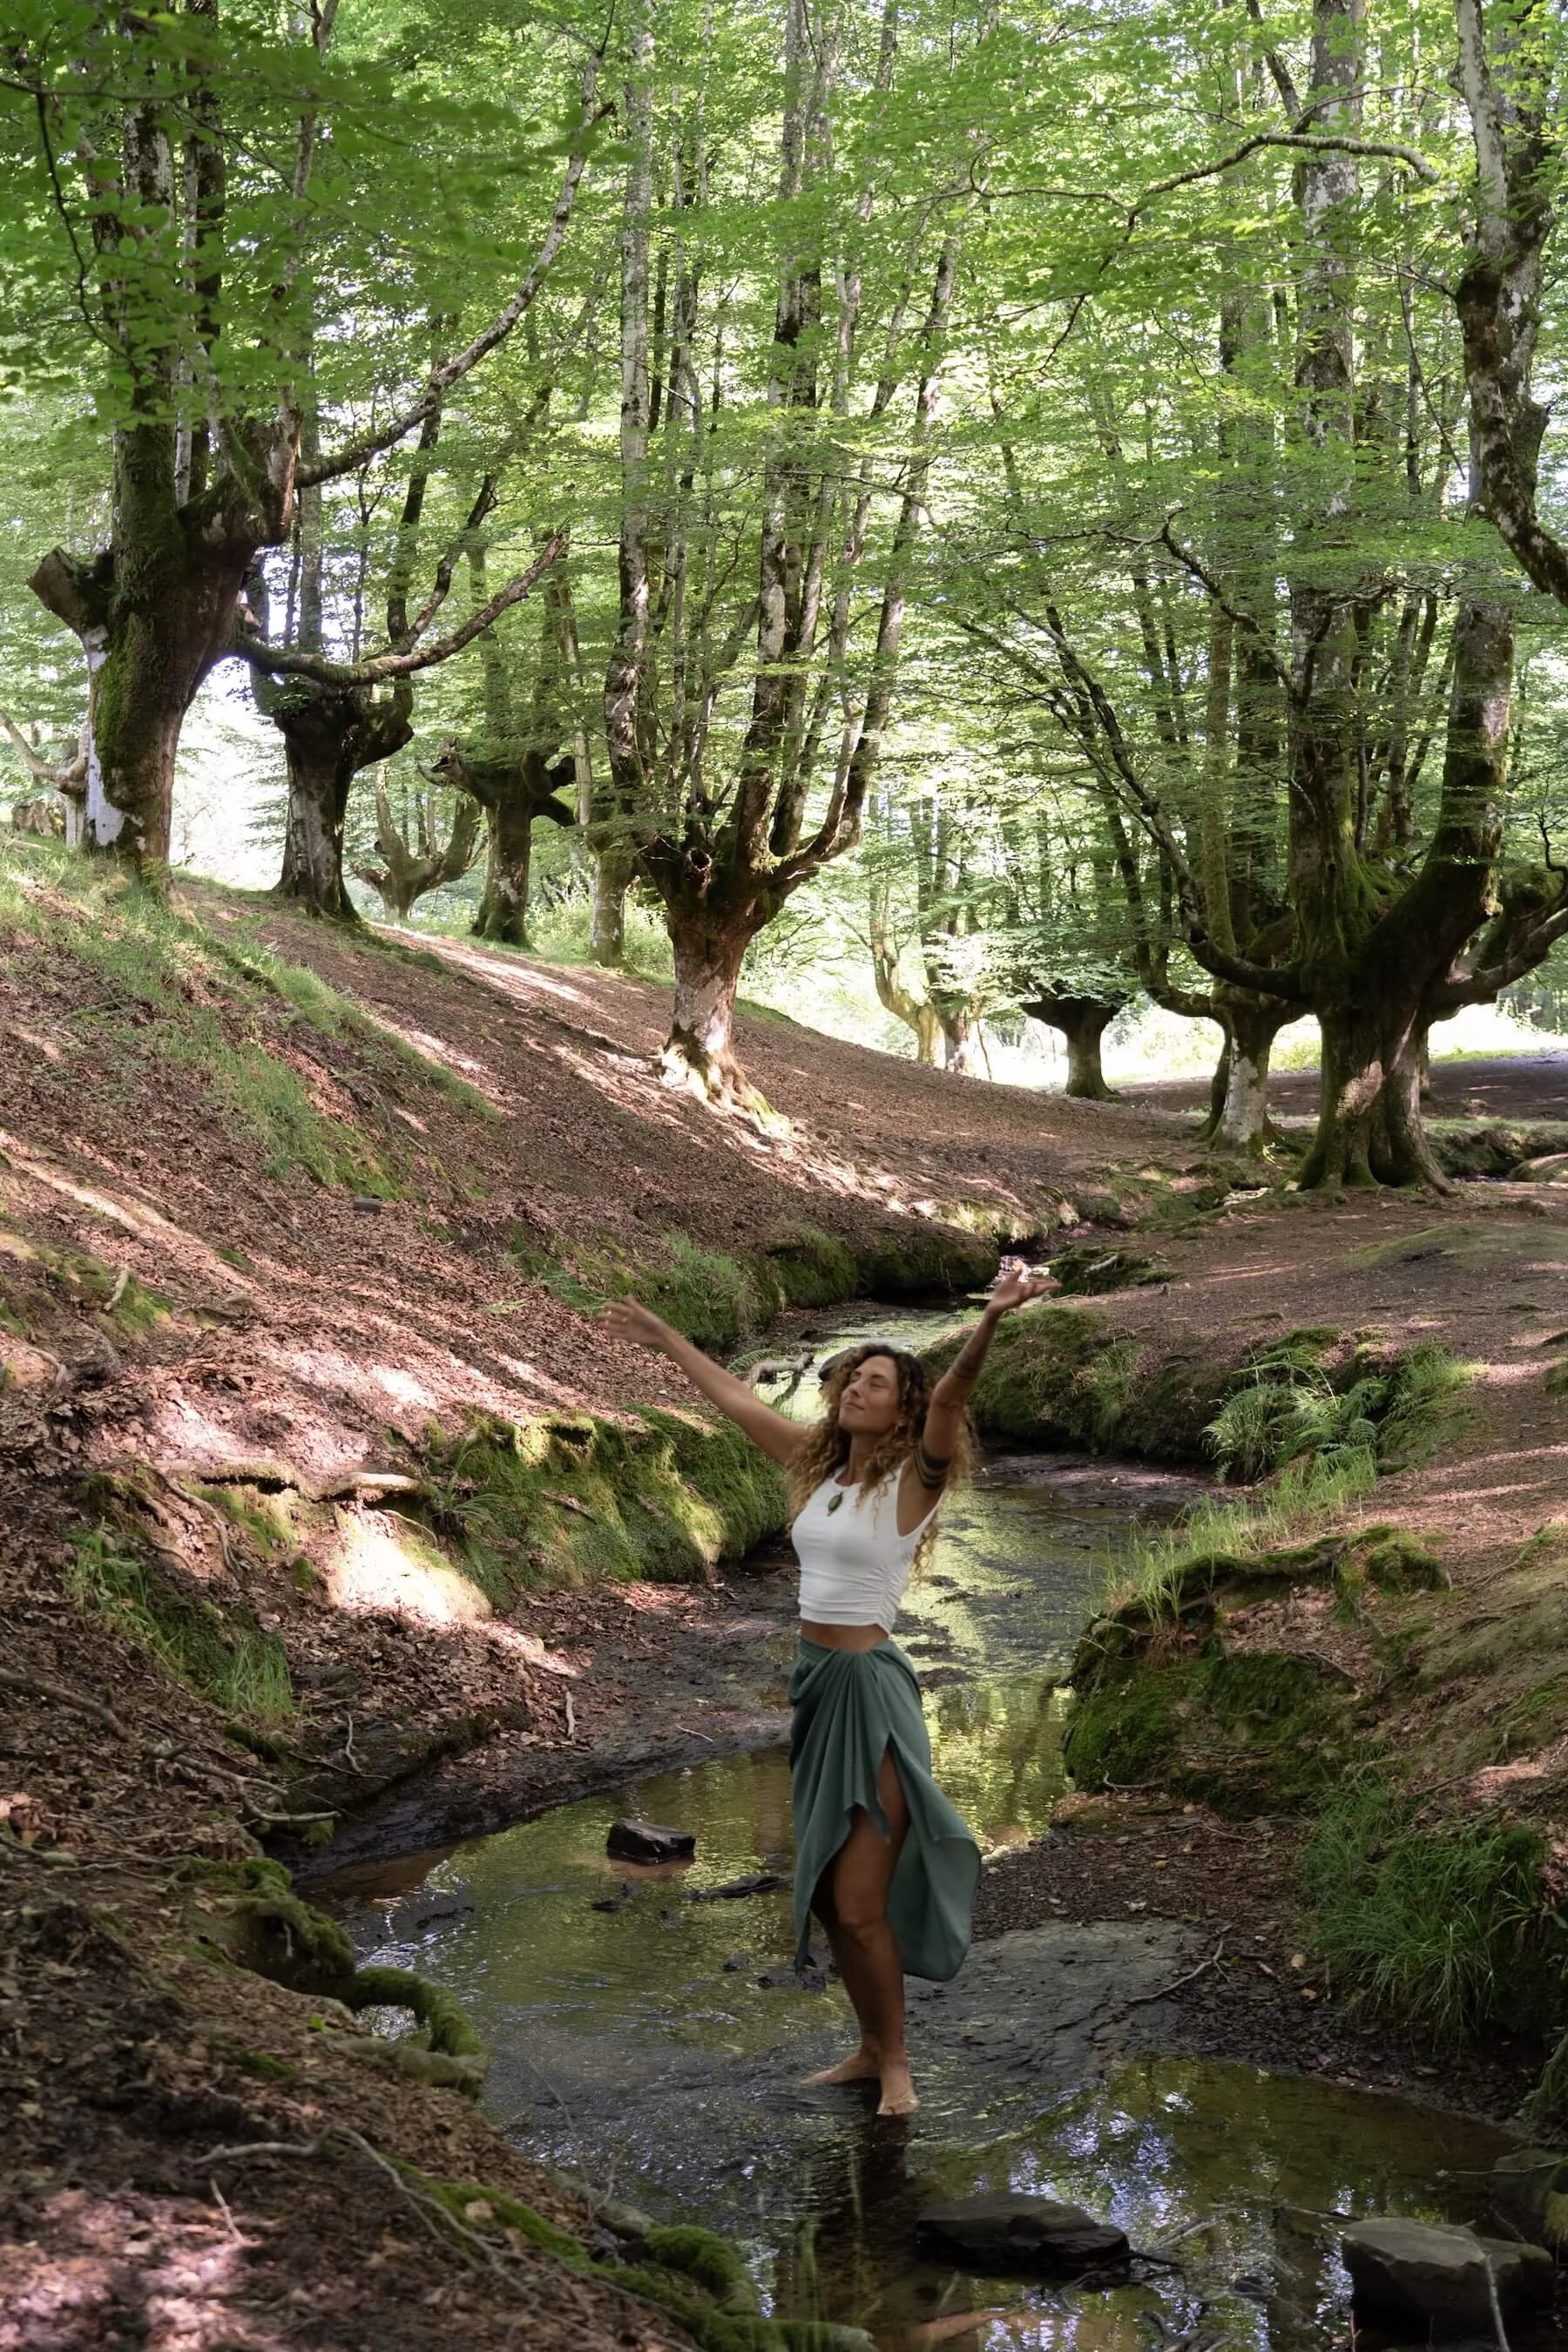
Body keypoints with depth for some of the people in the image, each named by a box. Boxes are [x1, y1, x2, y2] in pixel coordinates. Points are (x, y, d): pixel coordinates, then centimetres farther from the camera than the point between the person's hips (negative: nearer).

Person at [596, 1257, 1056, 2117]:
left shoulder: (912, 1479, -9)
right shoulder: (818, 1467, 8)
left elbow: (951, 1394, -28)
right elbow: (735, 1400, 21)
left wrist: (991, 1319, -45)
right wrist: (665, 1339, 29)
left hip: (870, 1688, -7)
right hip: (814, 1684, 7)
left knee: (859, 1904, -3)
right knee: (824, 1896, 15)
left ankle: (896, 2063, 17)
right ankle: (870, 2047, 31)